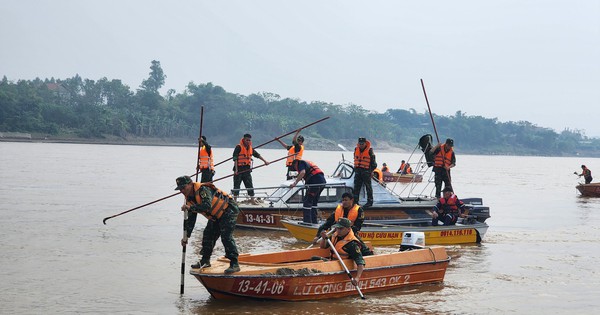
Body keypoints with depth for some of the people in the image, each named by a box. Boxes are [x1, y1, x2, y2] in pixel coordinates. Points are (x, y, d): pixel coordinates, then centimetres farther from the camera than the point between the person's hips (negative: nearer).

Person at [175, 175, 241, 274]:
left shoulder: (203, 189, -26)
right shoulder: (189, 199, 3)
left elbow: (207, 206, -42)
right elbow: (190, 219, 9)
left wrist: (190, 207, -44)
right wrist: (186, 236, 6)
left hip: (229, 211, -10)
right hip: (216, 216, 10)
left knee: (226, 236, -20)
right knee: (208, 235, 8)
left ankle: (234, 264, -19)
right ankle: (205, 261, 22)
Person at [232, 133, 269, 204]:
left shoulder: (250, 148, 12)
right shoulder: (238, 147, -9)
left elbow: (257, 155, 19)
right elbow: (235, 158, -14)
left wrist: (265, 161, 12)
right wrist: (236, 169, -20)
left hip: (247, 169, 6)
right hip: (239, 169, -6)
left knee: (250, 185, 6)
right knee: (236, 185, -1)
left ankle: (252, 199, 12)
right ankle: (235, 200, 5)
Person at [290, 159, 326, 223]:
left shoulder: (300, 163, 4)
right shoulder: (306, 163, 31)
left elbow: (302, 172, -16)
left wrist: (295, 183, -18)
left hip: (315, 182, -9)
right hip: (322, 181, 9)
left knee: (307, 202, -5)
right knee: (314, 202, 17)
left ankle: (307, 222, -10)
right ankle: (314, 222, 19)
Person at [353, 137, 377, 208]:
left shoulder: (369, 150, -5)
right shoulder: (356, 150, 11)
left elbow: (373, 161, 0)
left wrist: (371, 170, -2)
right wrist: (355, 168, 15)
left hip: (366, 171, -5)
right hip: (358, 170, 5)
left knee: (368, 186, -2)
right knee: (356, 186, 6)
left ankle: (370, 201, 2)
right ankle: (355, 200, 11)